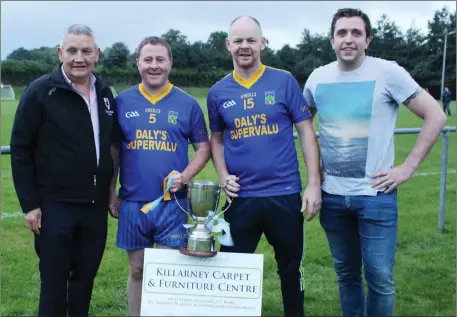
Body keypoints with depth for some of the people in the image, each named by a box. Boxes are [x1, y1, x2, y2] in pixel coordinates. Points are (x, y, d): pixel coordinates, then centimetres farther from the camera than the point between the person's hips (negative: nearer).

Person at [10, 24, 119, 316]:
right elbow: (20, 150, -8)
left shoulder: (105, 93, 7)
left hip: (96, 205, 5)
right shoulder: (40, 92, -8)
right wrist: (29, 203, -11)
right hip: (54, 205, -4)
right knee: (54, 281, 5)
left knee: (86, 277, 14)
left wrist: (111, 189, 13)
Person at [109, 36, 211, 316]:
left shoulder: (188, 104, 0)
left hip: (173, 203, -1)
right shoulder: (122, 101, 3)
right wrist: (110, 193, 4)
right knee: (138, 270, 13)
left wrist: (185, 176, -11)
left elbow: (204, 148, 5)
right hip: (132, 203, 1)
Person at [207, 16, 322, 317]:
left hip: (284, 194, -1)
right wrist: (223, 175, -2)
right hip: (240, 198, 2)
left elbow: (306, 132, -1)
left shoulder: (284, 81, -2)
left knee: (291, 267, 14)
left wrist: (314, 183, -8)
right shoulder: (218, 92, 4)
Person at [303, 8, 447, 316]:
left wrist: (408, 167, -11)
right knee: (346, 272, 16)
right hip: (332, 195, 4)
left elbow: (435, 116, -8)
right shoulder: (318, 77, 3)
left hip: (376, 195, -4)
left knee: (380, 277, 0)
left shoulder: (387, 72, -9)